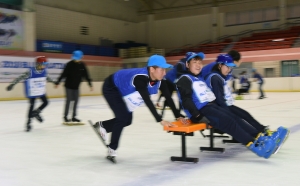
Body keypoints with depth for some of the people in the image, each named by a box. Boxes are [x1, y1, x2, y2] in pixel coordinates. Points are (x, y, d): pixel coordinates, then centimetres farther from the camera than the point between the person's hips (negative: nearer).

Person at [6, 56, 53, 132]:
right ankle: (28, 122, 12)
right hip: (32, 92, -6)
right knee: (32, 106, -1)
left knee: (45, 102, 7)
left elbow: (47, 77, 17)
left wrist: (52, 81, 33)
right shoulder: (30, 72, -23)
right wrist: (12, 84, -26)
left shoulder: (44, 71, -5)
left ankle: (36, 112, 31)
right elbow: (20, 77, -22)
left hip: (41, 92, 6)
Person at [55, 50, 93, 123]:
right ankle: (65, 116, 5)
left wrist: (90, 84, 3)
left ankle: (73, 116, 14)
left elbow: (86, 75, 3)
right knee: (68, 100, -5)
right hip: (69, 85, -4)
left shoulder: (82, 65, -3)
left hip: (76, 86, 4)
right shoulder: (70, 64, -15)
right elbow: (63, 74, -15)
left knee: (76, 100, 5)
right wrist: (57, 82, -17)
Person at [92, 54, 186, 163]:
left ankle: (101, 126, 35)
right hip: (111, 88, -8)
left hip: (122, 90, 8)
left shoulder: (159, 80, -18)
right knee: (123, 118, -15)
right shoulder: (140, 77, -41)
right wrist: (160, 120, -50)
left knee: (127, 120, 9)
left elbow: (168, 97, -13)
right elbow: (147, 100, -47)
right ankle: (112, 149, 3)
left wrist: (178, 116, -18)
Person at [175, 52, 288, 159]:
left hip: (211, 106, 9)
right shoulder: (185, 79, -5)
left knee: (234, 118, -8)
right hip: (200, 111, -9)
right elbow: (186, 100, -15)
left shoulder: (200, 79, 25)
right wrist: (198, 116, -22)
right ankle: (255, 146, -34)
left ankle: (260, 138, -17)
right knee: (227, 121, -23)